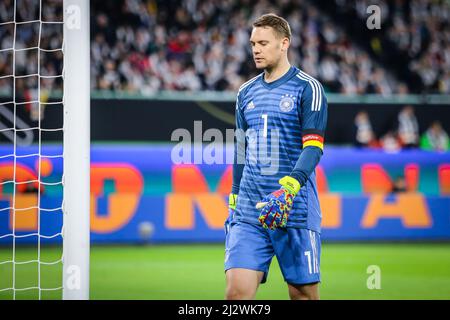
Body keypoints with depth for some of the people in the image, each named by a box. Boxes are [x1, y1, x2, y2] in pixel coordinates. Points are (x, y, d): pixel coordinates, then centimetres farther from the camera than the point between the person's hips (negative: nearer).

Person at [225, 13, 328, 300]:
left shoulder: (308, 88, -3)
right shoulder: (246, 93, 15)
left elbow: (313, 147, -12)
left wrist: (289, 188, -27)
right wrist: (234, 204, 21)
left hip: (296, 212, -4)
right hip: (249, 213, 4)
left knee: (304, 294, 1)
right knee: (237, 291, -9)